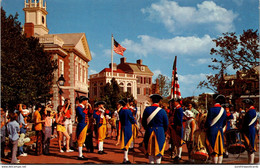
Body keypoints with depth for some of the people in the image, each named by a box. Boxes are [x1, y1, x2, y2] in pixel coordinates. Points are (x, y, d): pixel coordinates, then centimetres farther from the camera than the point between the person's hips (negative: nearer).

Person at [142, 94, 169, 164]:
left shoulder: (147, 109, -3)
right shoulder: (162, 111, -8)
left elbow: (143, 122, 4)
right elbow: (166, 124, 0)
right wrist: (163, 131, 18)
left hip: (149, 132, 2)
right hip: (160, 133, -2)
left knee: (150, 151, 13)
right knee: (158, 151, 6)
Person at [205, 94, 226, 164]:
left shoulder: (212, 109, -12)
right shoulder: (224, 111, 6)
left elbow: (208, 122, -10)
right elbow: (224, 123, 13)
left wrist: (206, 128, 6)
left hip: (212, 131, -5)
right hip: (220, 131, 5)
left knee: (214, 149, -1)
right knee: (220, 150, 9)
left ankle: (215, 163, 0)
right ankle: (220, 162, 12)